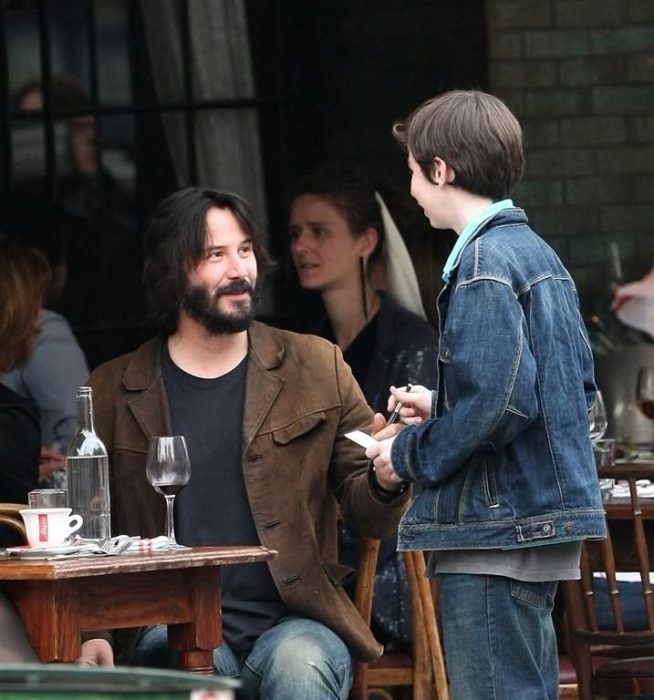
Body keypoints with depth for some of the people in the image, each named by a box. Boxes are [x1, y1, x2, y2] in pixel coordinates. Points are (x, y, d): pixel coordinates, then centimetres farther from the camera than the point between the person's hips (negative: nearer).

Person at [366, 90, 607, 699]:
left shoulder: (483, 265, -14)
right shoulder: (539, 254, 14)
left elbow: (498, 403, -23)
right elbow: (578, 383, 18)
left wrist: (409, 455, -9)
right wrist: (442, 406, 18)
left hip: (496, 533, -10)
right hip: (546, 520, 10)